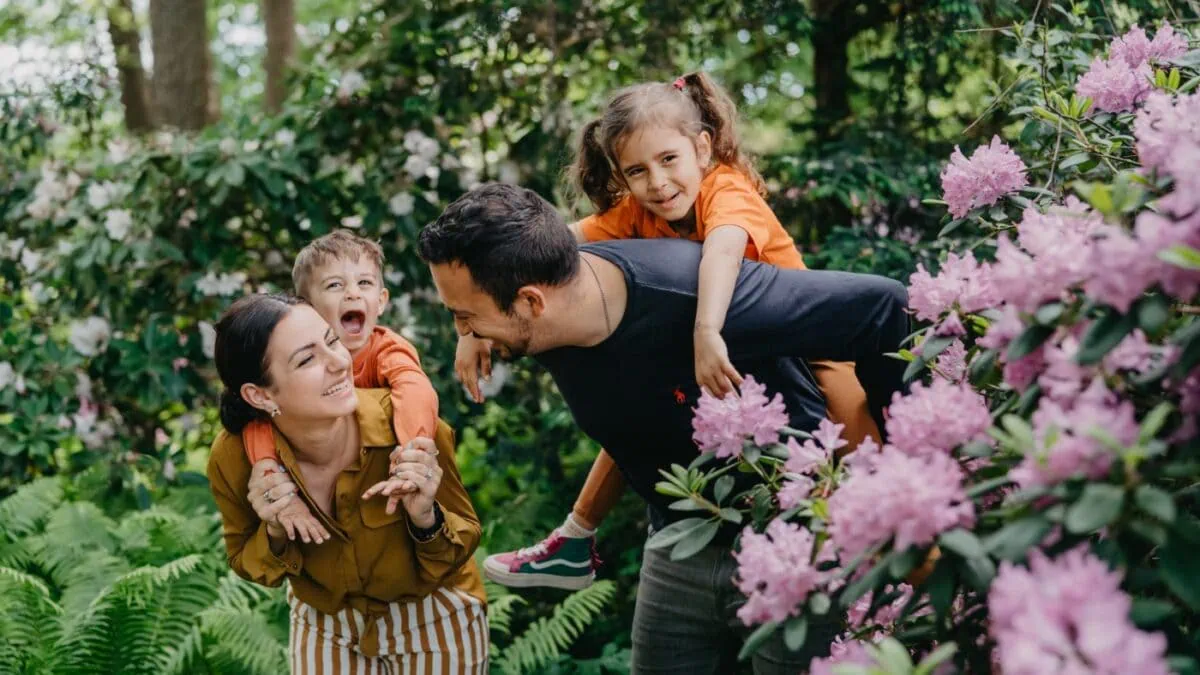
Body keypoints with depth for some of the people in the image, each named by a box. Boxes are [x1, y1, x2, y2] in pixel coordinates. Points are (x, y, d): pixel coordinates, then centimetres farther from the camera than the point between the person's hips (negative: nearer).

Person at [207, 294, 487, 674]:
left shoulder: (409, 427, -30)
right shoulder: (234, 458, -24)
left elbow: (464, 541, -15)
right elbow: (246, 564, -6)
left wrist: (426, 518, -35)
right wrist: (275, 535, -26)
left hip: (436, 619, -1)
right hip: (322, 626, 1)